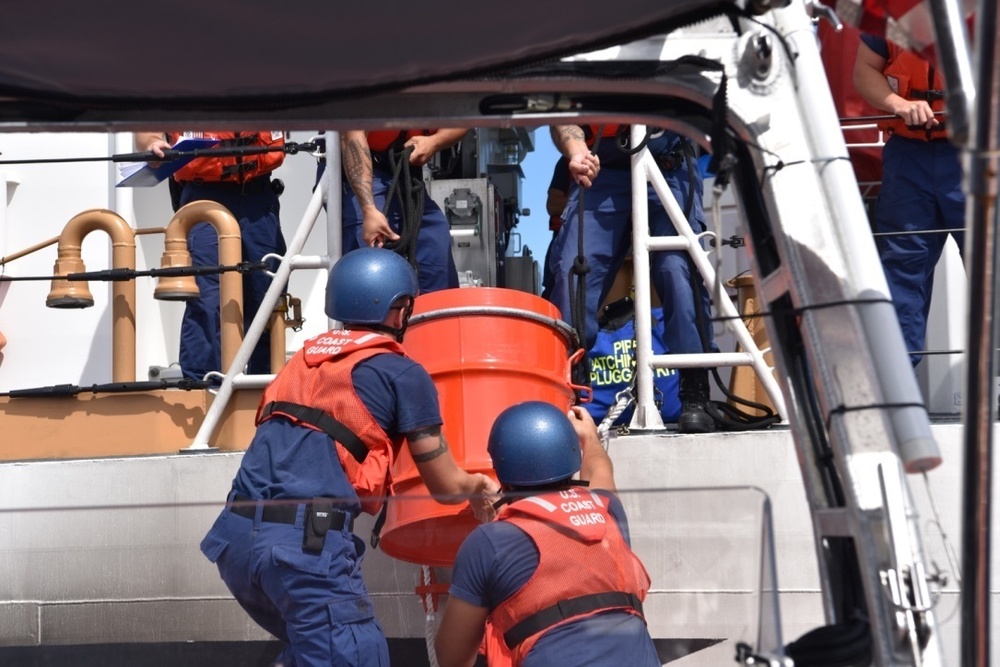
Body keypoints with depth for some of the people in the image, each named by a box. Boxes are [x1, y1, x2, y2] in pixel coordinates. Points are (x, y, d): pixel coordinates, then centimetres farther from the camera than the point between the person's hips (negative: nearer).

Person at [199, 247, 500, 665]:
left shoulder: (304, 360, 24)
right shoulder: (402, 374, 6)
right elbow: (445, 485, 13)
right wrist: (479, 487, 37)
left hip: (237, 537, 7)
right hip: (306, 541, -7)